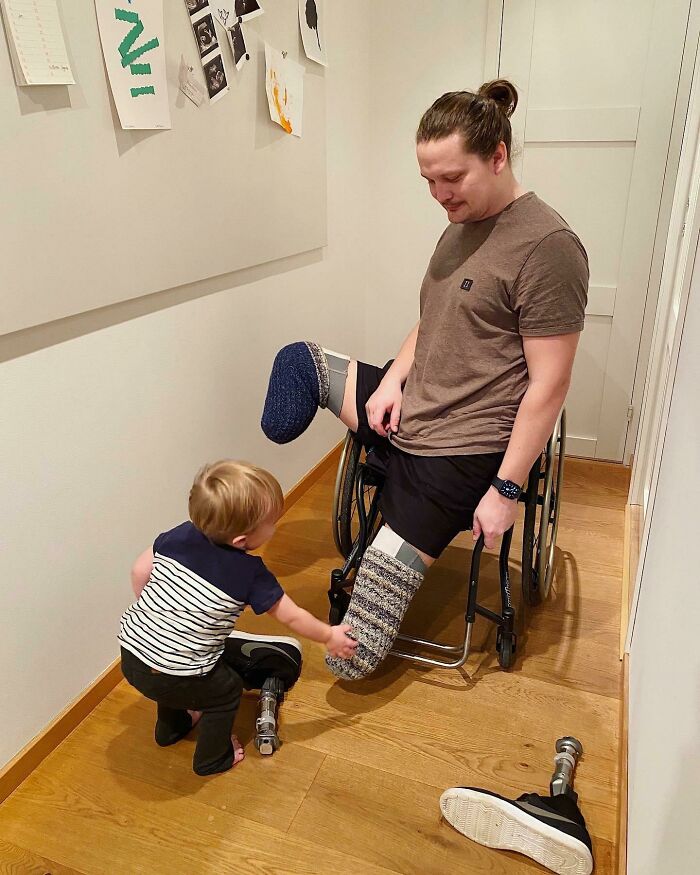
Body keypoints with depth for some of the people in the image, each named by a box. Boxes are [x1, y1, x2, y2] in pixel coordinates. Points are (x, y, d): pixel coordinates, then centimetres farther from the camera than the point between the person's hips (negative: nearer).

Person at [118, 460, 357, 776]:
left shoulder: (180, 534, -5)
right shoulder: (250, 573, -15)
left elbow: (139, 571, 5)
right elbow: (293, 617, -3)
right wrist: (330, 636, 14)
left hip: (131, 654, 6)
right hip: (172, 678, -5)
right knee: (227, 690, 21)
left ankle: (171, 726, 59)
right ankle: (212, 758, 41)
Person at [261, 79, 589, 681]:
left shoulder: (547, 246, -19)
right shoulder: (462, 224, 9)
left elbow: (549, 385, -19)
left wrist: (505, 489, -18)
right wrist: (393, 379, 1)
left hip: (459, 451, -8)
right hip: (409, 409, 9)